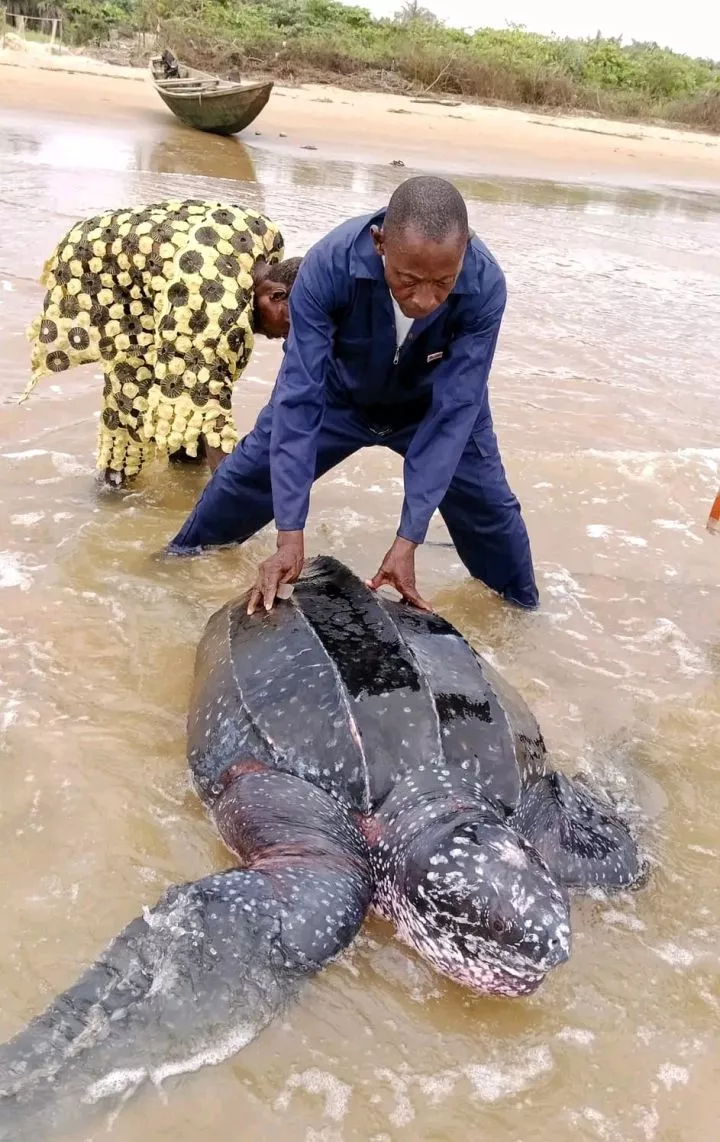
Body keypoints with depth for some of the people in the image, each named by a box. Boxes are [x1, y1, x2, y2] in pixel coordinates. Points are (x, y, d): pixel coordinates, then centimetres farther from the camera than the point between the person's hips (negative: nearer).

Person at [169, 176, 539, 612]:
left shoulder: (485, 285, -37)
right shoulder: (329, 264, -39)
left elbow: (453, 410, -34)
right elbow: (300, 394, -37)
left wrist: (408, 541, -37)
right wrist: (290, 535, -40)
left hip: (436, 403, 0)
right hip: (337, 392, 0)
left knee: (489, 504, -1)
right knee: (248, 474, 3)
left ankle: (523, 610, 28)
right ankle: (183, 559, 31)